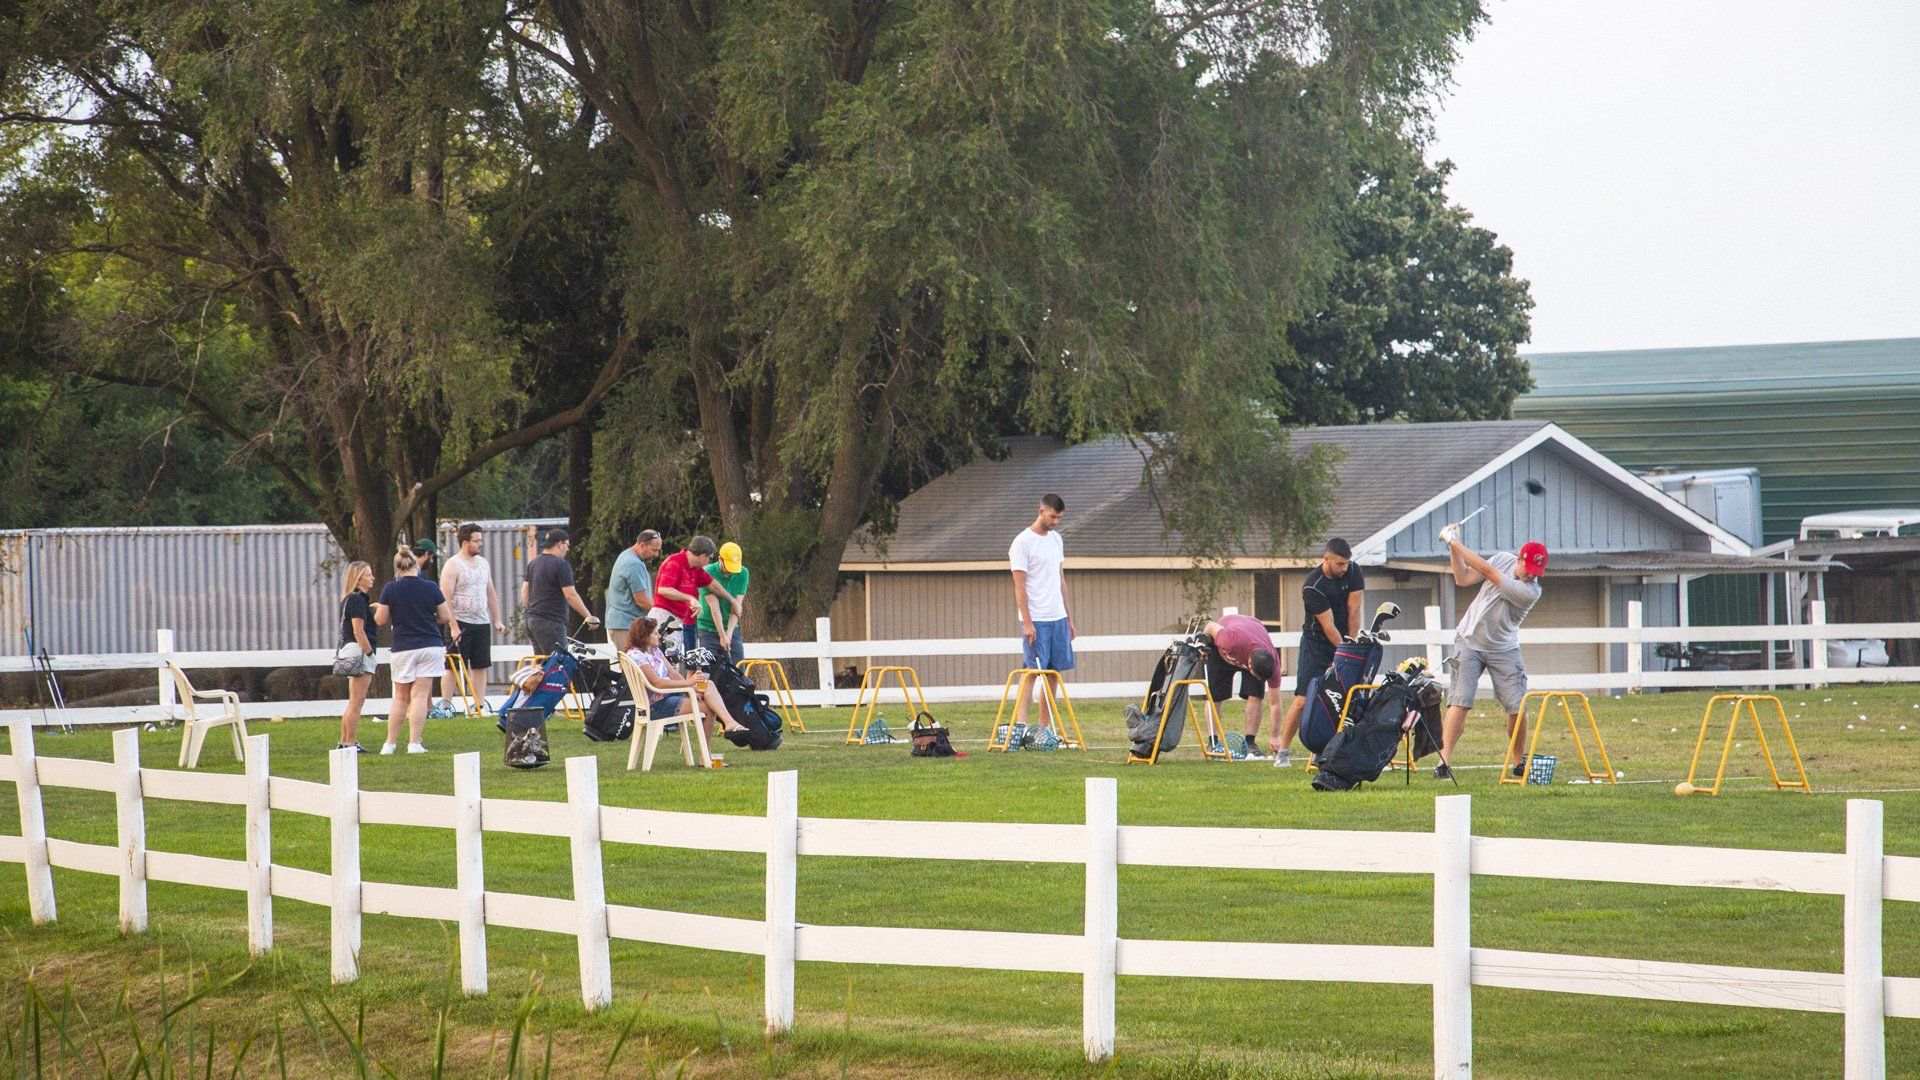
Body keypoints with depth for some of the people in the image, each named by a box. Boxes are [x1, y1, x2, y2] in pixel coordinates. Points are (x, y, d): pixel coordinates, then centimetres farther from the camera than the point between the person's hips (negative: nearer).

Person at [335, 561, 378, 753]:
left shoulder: (349, 599, 16)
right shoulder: (357, 600, -14)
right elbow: (358, 631, -19)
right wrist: (369, 652, -17)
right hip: (360, 653, -10)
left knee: (354, 702, 15)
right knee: (357, 702, -7)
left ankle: (343, 742, 18)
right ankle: (351, 743, -6)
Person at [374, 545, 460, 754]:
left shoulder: (390, 589, -5)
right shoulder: (431, 588, -2)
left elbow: (381, 620, -1)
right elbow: (446, 617, 3)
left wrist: (378, 609, 20)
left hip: (402, 649, 0)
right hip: (430, 646, 0)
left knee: (401, 698, 11)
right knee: (420, 696, 0)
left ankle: (390, 743, 12)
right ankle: (414, 743, -6)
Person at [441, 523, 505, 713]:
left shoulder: (483, 563, 14)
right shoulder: (453, 565, -9)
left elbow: (491, 593, 20)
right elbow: (445, 599, -14)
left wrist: (497, 620, 15)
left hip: (482, 623, 7)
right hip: (460, 623, -7)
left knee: (480, 666, 7)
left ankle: (481, 705, 12)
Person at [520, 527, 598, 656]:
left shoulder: (533, 563, 15)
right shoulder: (560, 565, -11)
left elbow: (524, 591, 17)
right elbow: (571, 596, -15)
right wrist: (589, 617, -9)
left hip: (531, 621, 9)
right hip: (550, 623, -9)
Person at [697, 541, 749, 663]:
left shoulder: (743, 574, -4)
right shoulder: (708, 573, -16)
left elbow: (737, 606, -9)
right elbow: (714, 607, -20)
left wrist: (729, 633, -18)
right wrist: (722, 636, -24)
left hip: (731, 629, 3)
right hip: (707, 629, -3)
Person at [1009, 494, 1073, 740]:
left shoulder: (1056, 539, 14)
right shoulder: (1023, 542, -10)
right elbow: (1020, 586, -13)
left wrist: (1069, 618, 17)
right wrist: (1027, 623, -18)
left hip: (1058, 618, 7)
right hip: (1036, 620, -7)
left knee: (1053, 673, 6)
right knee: (1031, 672, -11)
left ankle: (1044, 727, 11)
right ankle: (1020, 724, -13)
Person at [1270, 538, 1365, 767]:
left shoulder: (1353, 572, -7)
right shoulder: (1313, 587, -23)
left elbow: (1353, 612, -7)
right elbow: (1328, 626, -22)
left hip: (1344, 640, 5)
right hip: (1316, 642, -5)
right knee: (1303, 698, -10)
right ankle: (1282, 751, -3)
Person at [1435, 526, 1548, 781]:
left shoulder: (1531, 591, -21)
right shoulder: (1503, 559, -5)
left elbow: (1487, 571, -25)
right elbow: (1462, 579, 1)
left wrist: (1455, 542, -22)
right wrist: (1453, 547, -12)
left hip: (1504, 649, -1)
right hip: (1469, 642, 1)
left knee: (1517, 707, -6)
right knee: (1460, 702, -13)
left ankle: (1519, 762, 15)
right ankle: (1444, 761, -17)